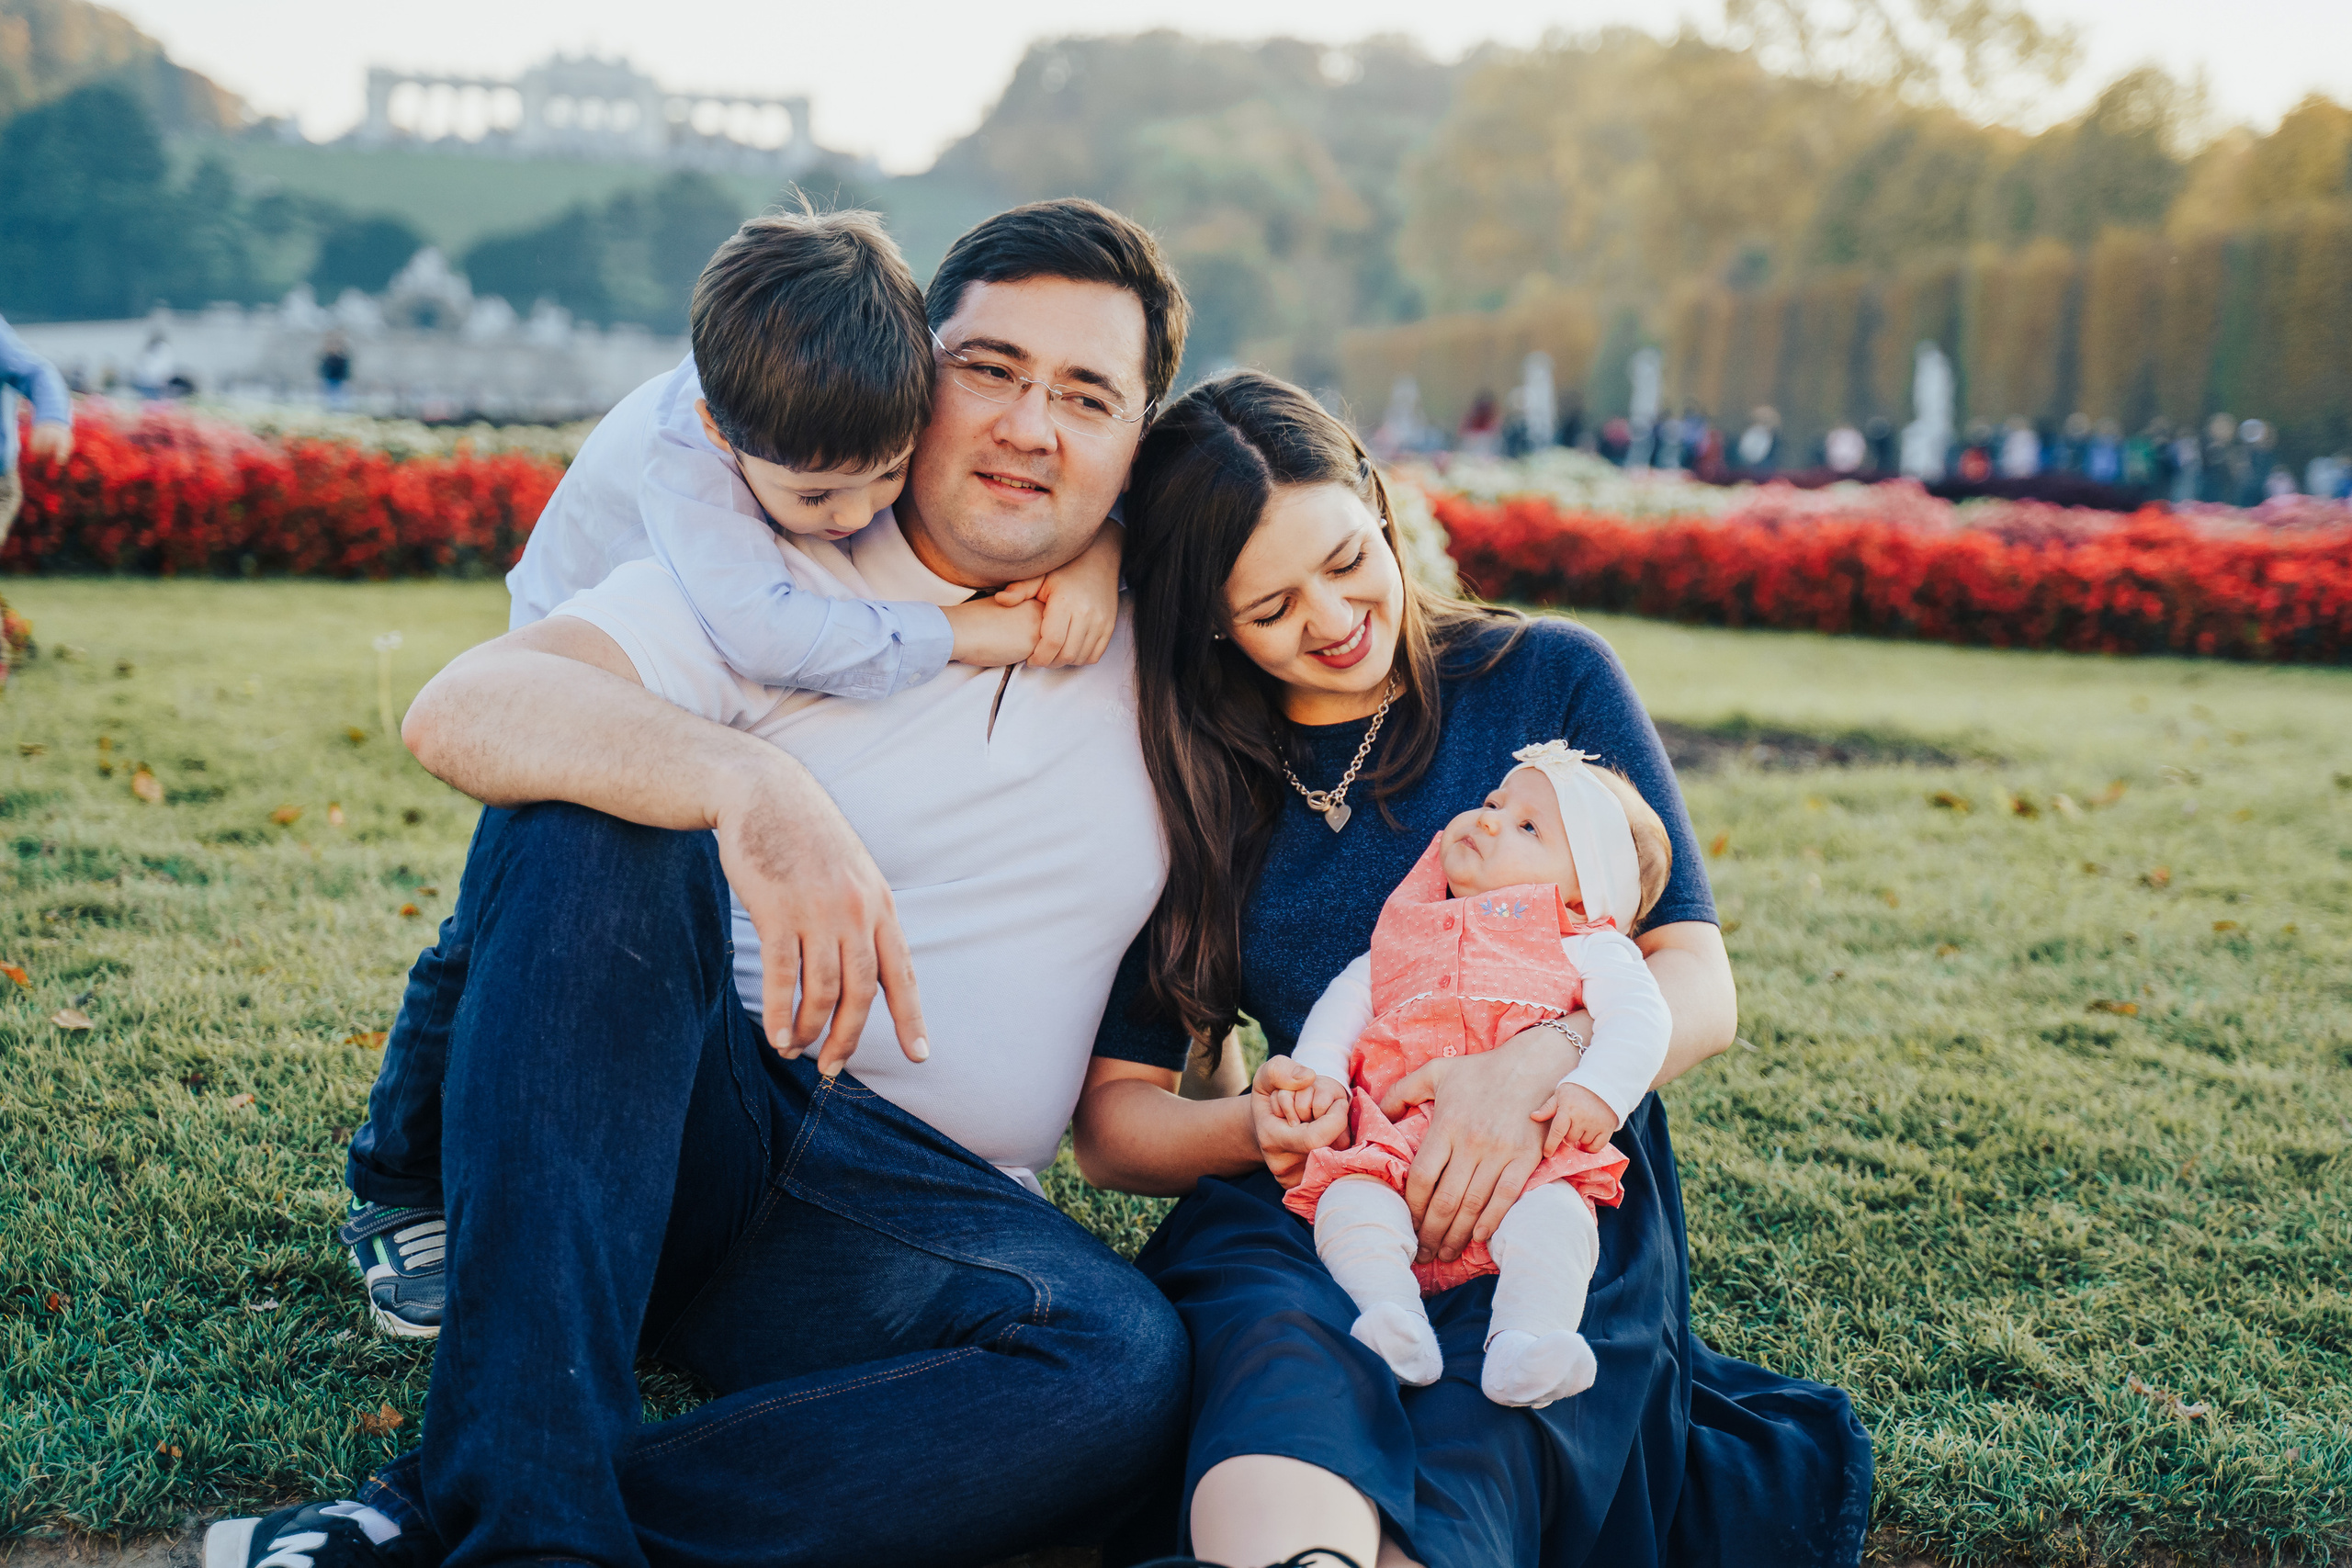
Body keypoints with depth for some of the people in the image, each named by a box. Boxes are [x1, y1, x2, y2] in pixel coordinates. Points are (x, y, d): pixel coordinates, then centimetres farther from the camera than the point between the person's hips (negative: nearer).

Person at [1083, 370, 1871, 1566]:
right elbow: (1108, 1121, 10)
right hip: (1287, 1236, 1)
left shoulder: (1549, 680, 9)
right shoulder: (1189, 787, 12)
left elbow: (1700, 990, 3)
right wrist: (1251, 1127, -13)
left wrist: (1537, 1065, -19)